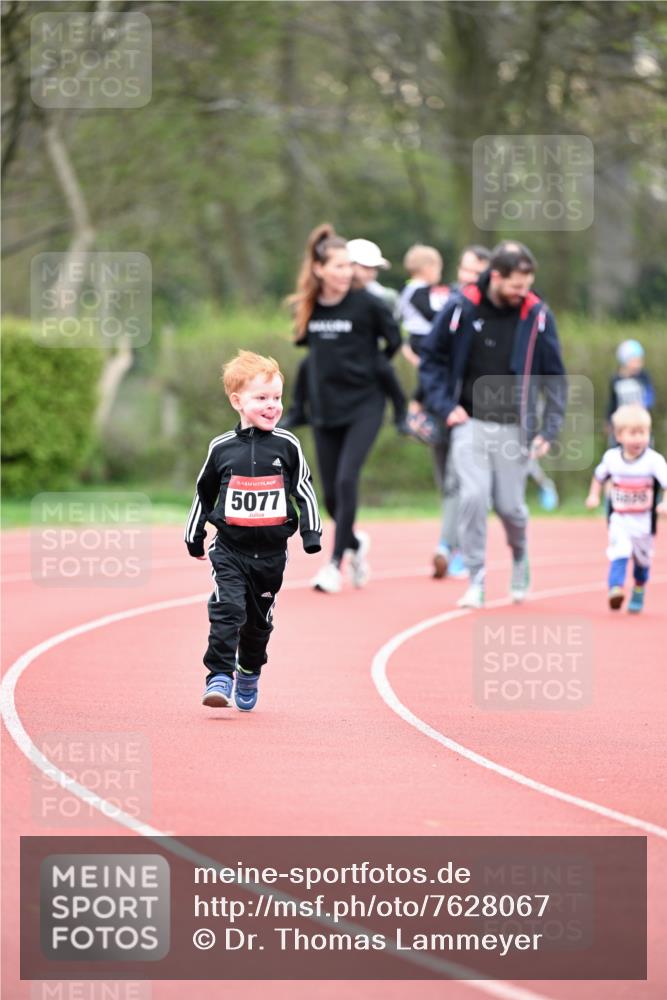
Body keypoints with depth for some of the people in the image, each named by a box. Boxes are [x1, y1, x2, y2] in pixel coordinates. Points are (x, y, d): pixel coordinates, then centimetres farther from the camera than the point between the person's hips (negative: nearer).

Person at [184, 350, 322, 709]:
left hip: (271, 552, 2)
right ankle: (219, 676, -16)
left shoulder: (287, 446, -2)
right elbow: (204, 493, 11)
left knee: (259, 619, 14)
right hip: (230, 548, -1)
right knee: (227, 610, -17)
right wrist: (195, 537, 16)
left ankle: (249, 673, 35)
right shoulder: (222, 448, -2)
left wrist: (311, 535, 1)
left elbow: (304, 492, 6)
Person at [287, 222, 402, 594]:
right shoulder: (306, 307, 0)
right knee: (331, 492, 6)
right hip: (325, 407, 4)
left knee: (346, 480, -18)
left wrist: (367, 369, 8)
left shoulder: (366, 303, -11)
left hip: (364, 406, -4)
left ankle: (336, 563, -10)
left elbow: (394, 341, 0)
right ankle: (355, 542, 34)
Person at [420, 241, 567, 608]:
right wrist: (445, 405, -6)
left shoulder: (537, 315, -5)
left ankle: (519, 554, 37)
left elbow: (555, 377, 3)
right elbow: (431, 358, 4)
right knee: (473, 497, -14)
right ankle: (476, 581, -2)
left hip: (513, 428, 1)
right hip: (470, 423, -1)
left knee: (509, 506, 4)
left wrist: (549, 429, -3)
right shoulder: (461, 307, -7)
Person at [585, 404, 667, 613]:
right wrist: (594, 495, 5)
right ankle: (615, 588, -35)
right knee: (620, 551, -24)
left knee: (642, 560, 17)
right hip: (619, 519, 0)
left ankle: (638, 593, 39)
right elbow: (599, 476, 16)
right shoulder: (611, 457, -4)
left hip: (644, 521, 0)